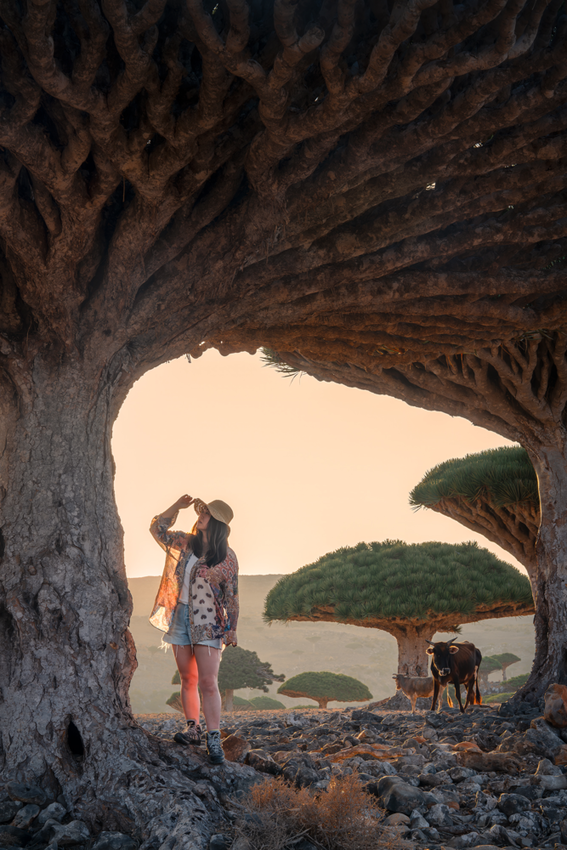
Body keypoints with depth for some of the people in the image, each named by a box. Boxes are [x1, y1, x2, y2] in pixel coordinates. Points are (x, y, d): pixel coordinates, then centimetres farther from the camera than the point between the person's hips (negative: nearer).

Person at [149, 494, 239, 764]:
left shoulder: (227, 557, -5)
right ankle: (193, 729, 24)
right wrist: (177, 506, 2)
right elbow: (157, 529, 15)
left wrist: (231, 628, -1)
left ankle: (214, 740, -6)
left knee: (208, 682, -9)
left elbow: (231, 596, -1)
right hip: (179, 617, 4)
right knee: (188, 679, 12)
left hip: (208, 622, -4)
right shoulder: (184, 543, 7)